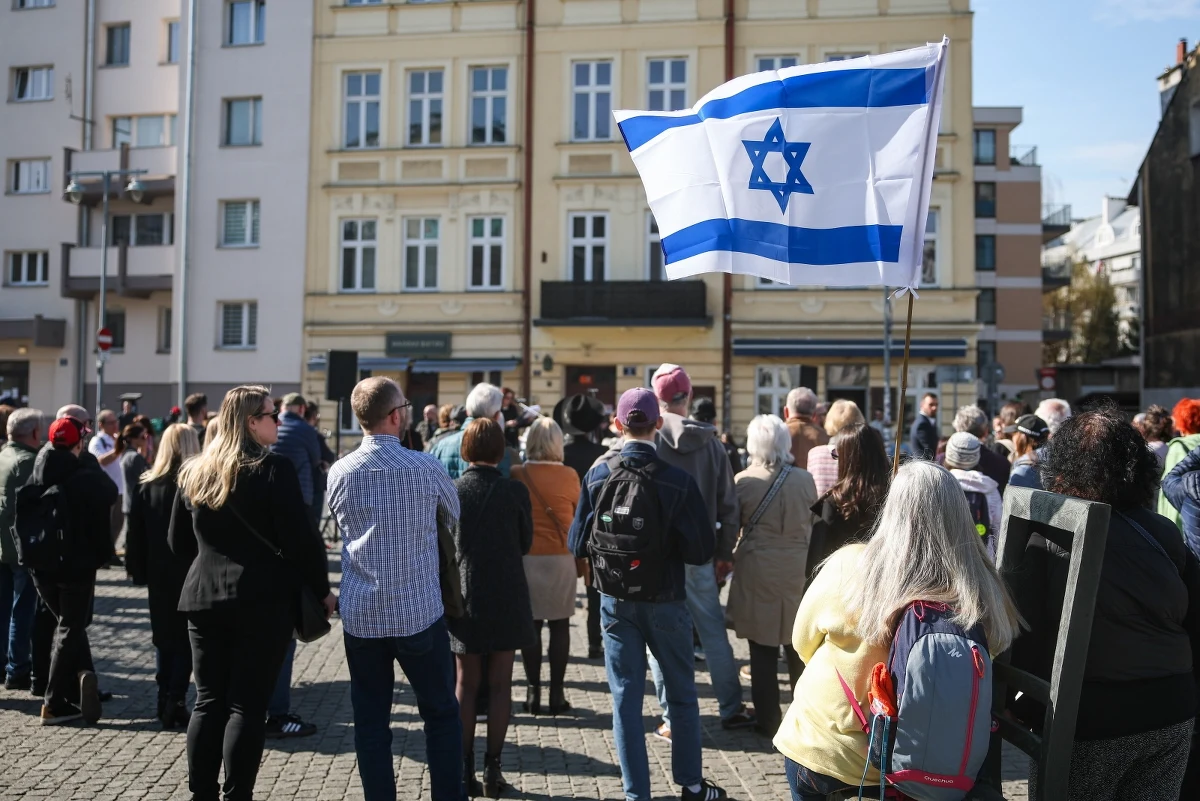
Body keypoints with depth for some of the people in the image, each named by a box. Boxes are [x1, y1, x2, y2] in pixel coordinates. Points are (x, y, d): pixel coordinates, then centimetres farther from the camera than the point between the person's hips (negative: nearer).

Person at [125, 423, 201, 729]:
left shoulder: (145, 485, 3)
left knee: (163, 637, 16)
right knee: (186, 638, 4)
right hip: (192, 574, -4)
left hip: (158, 574, 5)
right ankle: (176, 702, -2)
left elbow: (134, 532, 6)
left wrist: (137, 569, 12)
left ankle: (164, 702, 18)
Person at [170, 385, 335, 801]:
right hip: (263, 600, -6)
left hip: (203, 597, 6)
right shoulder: (273, 468, -11)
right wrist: (322, 590, -2)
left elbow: (177, 541, 16)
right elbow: (299, 540, -13)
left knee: (209, 700, 13)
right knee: (247, 704, 2)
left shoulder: (194, 471, 8)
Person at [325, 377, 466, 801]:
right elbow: (456, 514, 7)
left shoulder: (339, 473, -2)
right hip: (420, 613, -2)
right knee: (441, 714, 12)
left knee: (370, 720, 12)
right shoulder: (425, 468, -10)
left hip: (360, 616, 3)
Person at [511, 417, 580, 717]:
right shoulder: (569, 476, -4)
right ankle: (556, 692, 10)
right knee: (559, 626, 8)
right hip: (561, 558, 0)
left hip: (527, 557, 0)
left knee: (530, 624, 8)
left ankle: (534, 692, 11)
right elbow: (579, 514, 6)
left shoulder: (516, 475, -5)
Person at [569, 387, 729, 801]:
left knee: (626, 698, 11)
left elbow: (578, 544, -5)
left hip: (616, 602, 1)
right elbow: (702, 550, -14)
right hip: (666, 601, -1)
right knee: (682, 694, 17)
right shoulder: (679, 480, -16)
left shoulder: (597, 475, -9)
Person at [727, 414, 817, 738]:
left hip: (757, 571, -2)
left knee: (763, 651, 8)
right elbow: (814, 524, 3)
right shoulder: (805, 479, -6)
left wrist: (728, 556, 11)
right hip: (798, 570, 2)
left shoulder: (743, 481, -10)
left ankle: (768, 721, 15)